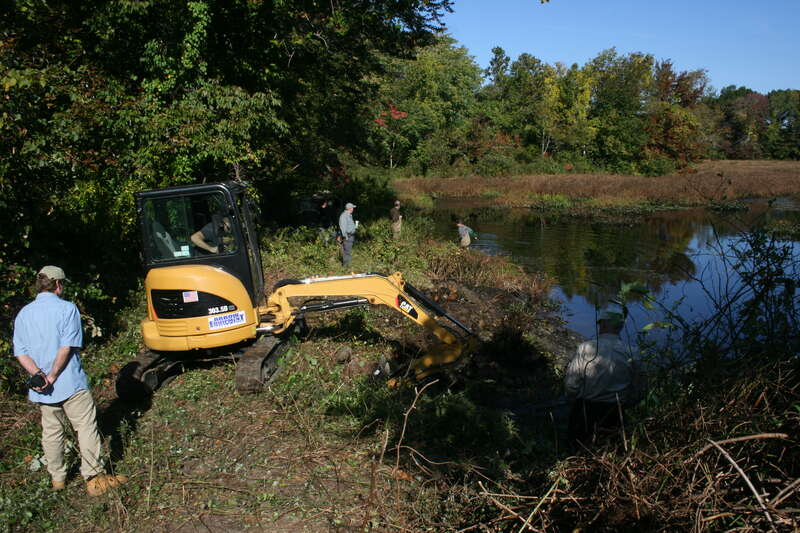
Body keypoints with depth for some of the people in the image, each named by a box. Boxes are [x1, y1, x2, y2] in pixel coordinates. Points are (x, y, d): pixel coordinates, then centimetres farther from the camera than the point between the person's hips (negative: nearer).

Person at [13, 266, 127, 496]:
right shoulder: (67, 308, -9)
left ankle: (57, 479, 27)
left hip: (41, 388, 6)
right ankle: (94, 478, 3)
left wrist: (38, 374, -10)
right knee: (87, 429, 1)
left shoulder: (23, 314, 8)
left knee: (51, 432, 16)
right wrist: (52, 376, -13)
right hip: (70, 382, -6)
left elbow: (20, 352, 0)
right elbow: (67, 347, -17)